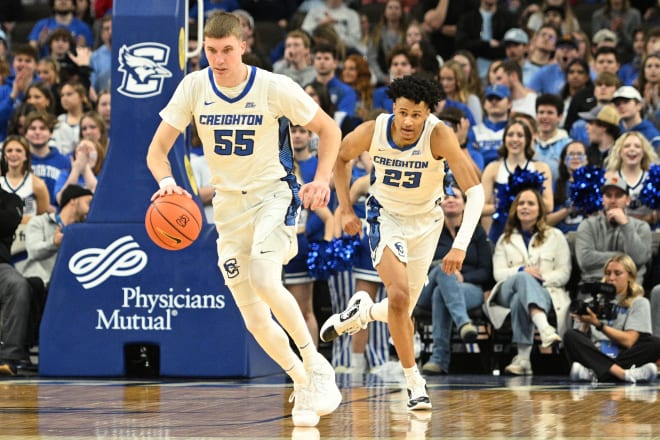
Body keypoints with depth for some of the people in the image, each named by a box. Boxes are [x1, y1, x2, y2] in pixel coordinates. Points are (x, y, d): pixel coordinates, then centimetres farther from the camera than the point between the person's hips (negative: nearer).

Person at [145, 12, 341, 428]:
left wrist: (322, 179, -17)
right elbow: (158, 148, -3)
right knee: (255, 319, 2)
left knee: (264, 280, -31)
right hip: (228, 203, 4)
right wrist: (167, 182, -24)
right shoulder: (194, 87, -6)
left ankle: (316, 365, -14)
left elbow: (328, 129, -2)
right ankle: (302, 383, 24)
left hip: (273, 193, -4)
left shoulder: (275, 87, -14)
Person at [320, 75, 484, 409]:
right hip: (385, 215, -1)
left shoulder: (438, 136, -29)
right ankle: (414, 382, -6)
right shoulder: (372, 132, -23)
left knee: (402, 309, 7)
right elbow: (341, 156, 2)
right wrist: (345, 209, -2)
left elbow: (475, 190, -32)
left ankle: (363, 312, 43)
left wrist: (460, 245, -42)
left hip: (426, 220, 1)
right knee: (399, 296, -22)